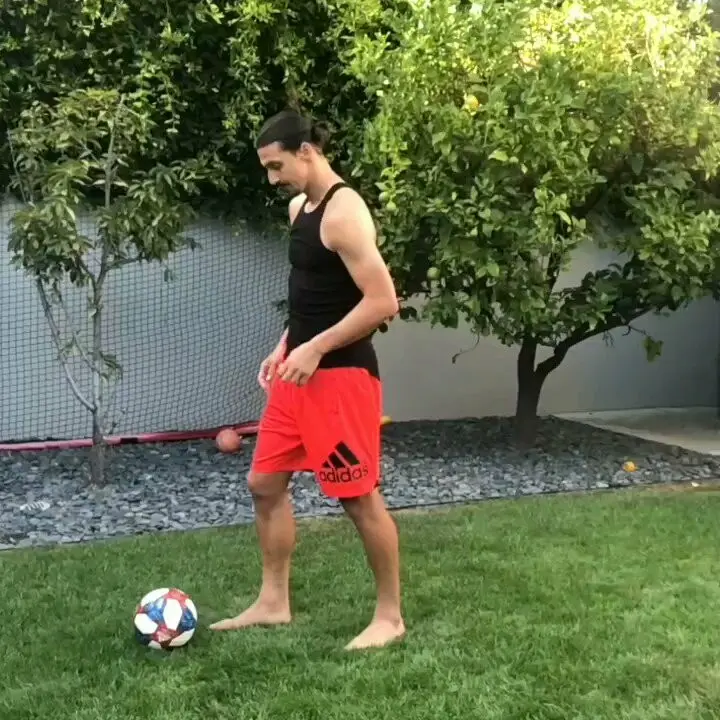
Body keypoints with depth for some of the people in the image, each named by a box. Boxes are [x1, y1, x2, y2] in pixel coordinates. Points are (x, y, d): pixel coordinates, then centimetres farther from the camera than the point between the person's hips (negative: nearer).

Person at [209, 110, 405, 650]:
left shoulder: (345, 213, -18)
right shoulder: (300, 206, 12)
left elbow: (383, 302, -23)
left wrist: (316, 349, -20)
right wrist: (284, 347, 14)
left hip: (342, 374, -10)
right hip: (301, 369, 10)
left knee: (359, 496, -1)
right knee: (265, 482, 12)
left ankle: (390, 617, 14)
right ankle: (274, 602, 24)